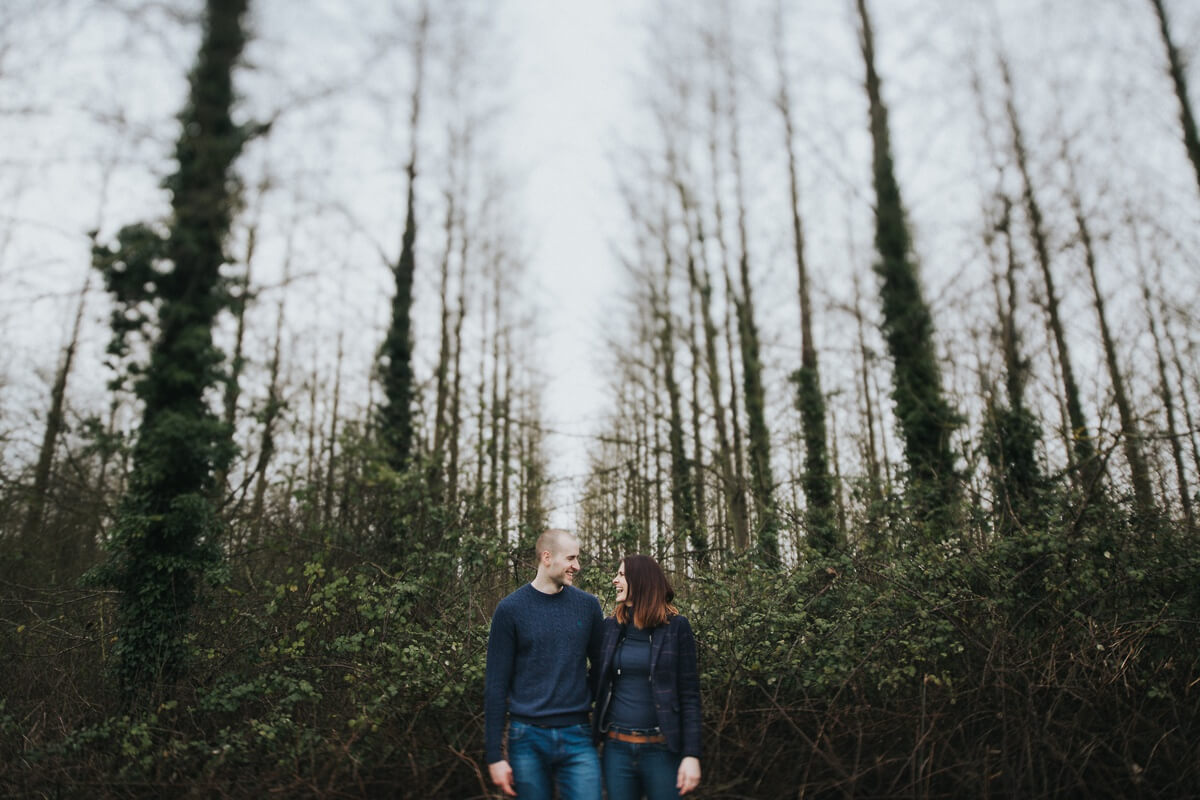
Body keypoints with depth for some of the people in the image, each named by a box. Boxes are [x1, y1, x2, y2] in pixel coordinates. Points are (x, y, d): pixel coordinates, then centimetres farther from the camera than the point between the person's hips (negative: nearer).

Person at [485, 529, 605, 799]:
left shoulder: (588, 605, 4)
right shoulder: (511, 609, -4)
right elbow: (496, 684, -2)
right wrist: (495, 755, -5)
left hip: (577, 737, 2)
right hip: (528, 738, -1)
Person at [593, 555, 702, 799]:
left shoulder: (676, 627, -4)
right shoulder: (610, 627, 5)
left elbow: (689, 695, -5)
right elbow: (599, 683, 13)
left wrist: (691, 754, -11)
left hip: (662, 749, -3)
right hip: (617, 748, 3)